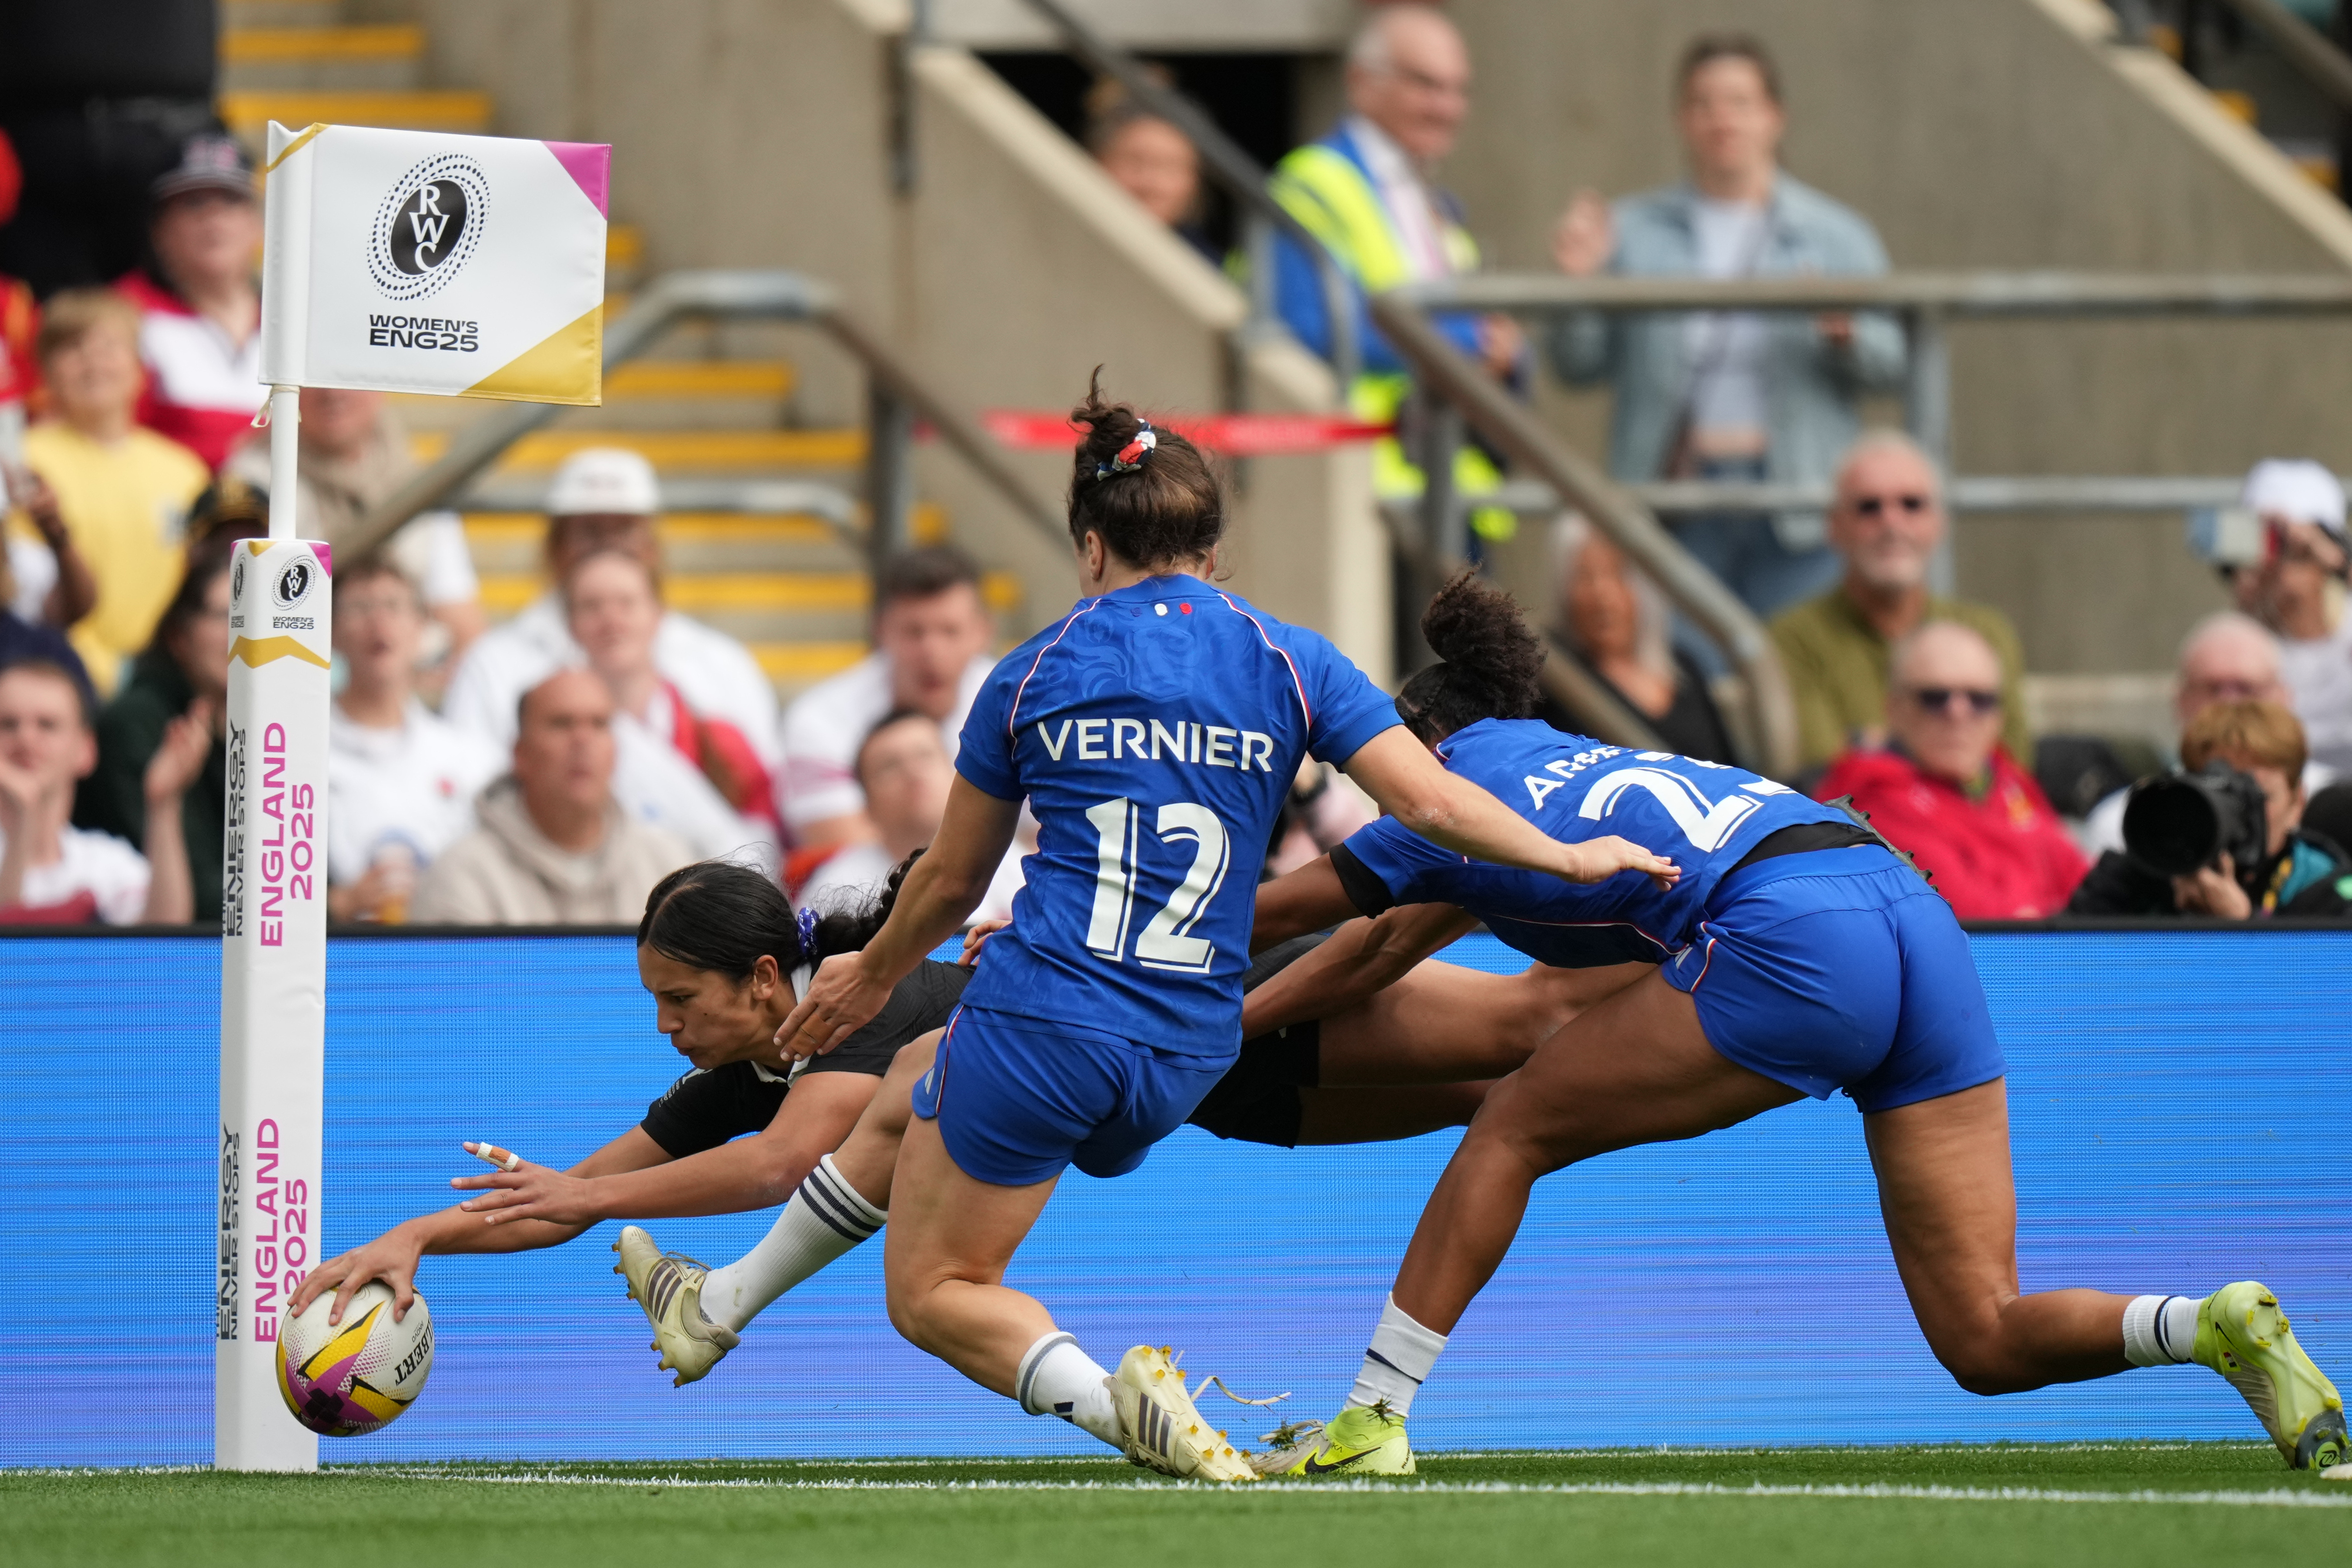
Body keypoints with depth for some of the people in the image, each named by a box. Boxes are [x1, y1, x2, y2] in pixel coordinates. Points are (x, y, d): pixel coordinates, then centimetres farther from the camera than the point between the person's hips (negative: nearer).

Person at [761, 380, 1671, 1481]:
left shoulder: (1033, 675, 3)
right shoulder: (1291, 664, 4)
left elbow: (952, 881, 14)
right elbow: (1431, 803, -3)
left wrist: (872, 978, 33)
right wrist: (1571, 859, 14)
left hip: (1043, 1015, -4)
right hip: (1185, 1057, 4)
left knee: (932, 1292, 6)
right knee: (907, 1090, 33)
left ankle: (1101, 1395, -22)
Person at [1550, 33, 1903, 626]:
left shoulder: (1835, 235, 12)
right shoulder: (1634, 232, 13)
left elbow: (1888, 365, 2)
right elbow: (1579, 366, 9)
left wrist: (1846, 336, -19)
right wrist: (1580, 284, -9)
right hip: (1675, 505, 0)